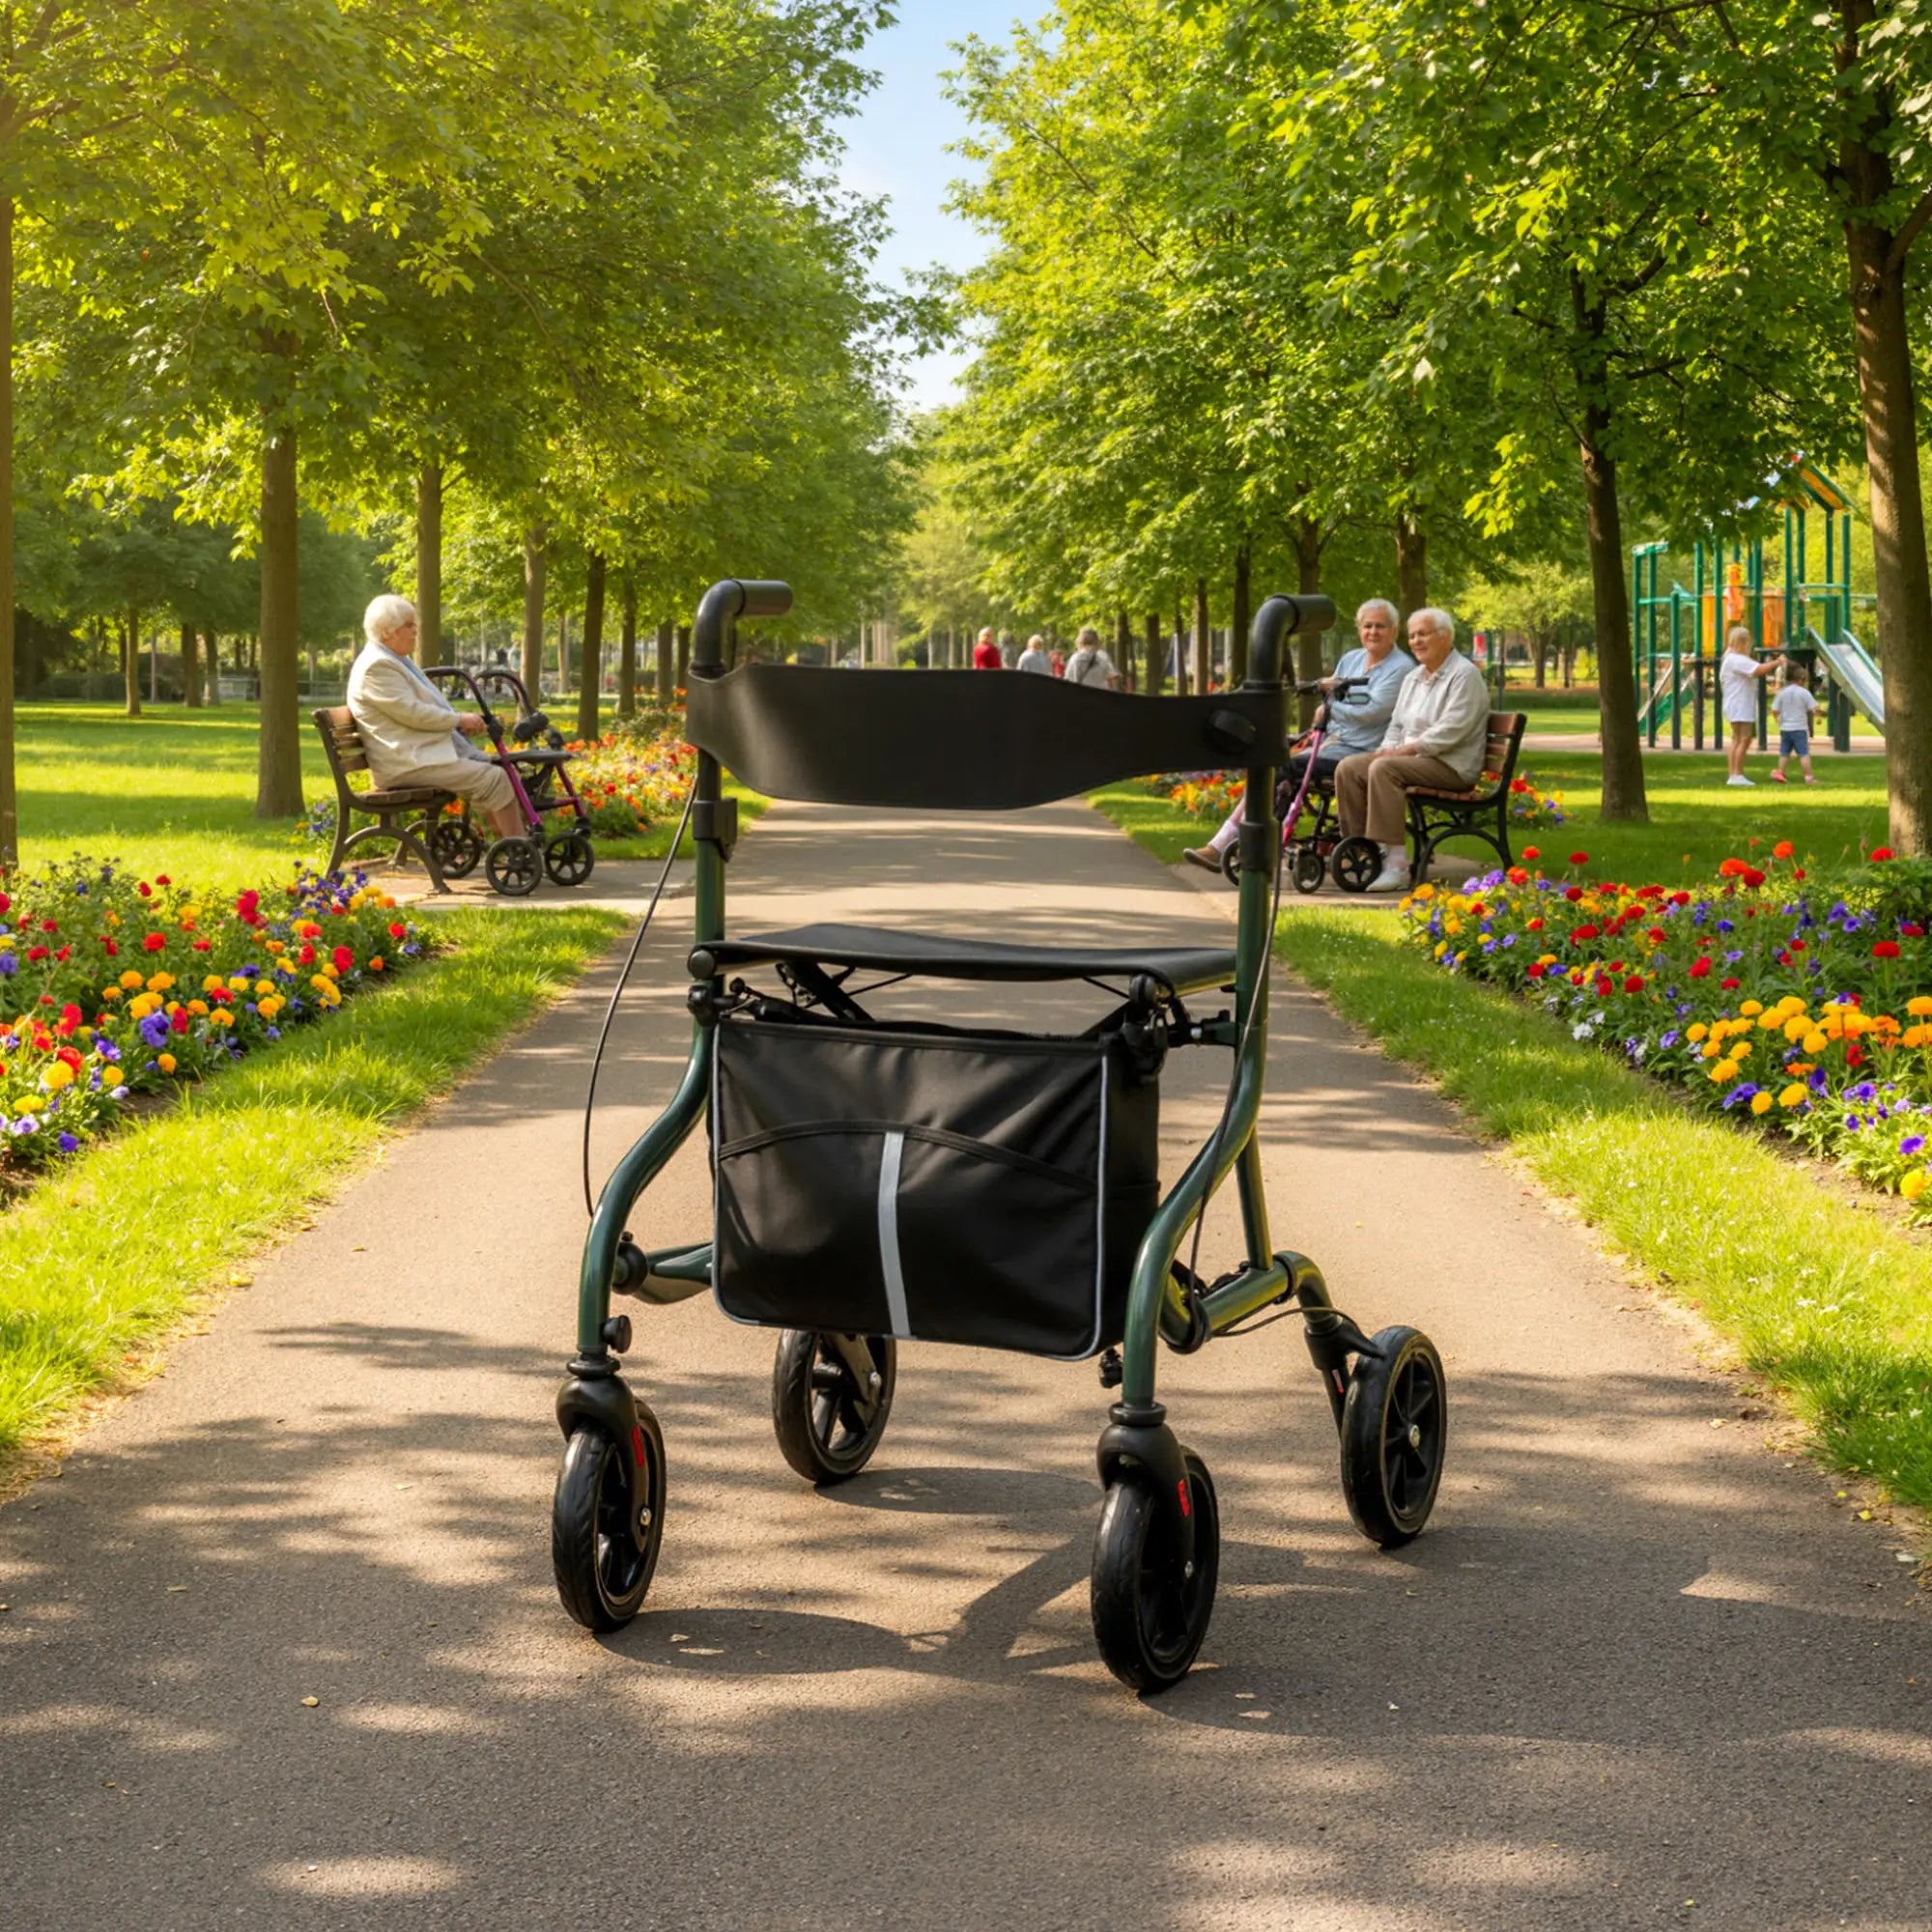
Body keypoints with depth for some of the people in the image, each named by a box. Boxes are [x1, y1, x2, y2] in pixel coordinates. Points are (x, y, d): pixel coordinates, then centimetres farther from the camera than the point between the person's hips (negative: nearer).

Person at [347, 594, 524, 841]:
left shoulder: (395, 661, 19)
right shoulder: (376, 666, -15)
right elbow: (412, 712, -21)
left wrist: (463, 723, 6)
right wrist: (460, 719, -11)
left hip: (435, 747, 11)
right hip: (409, 762, -11)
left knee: (502, 769, 2)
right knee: (494, 779, -20)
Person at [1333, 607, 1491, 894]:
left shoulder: (1464, 675, -8)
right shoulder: (1413, 678, 20)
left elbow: (1451, 731, -19)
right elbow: (1397, 725, 23)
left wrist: (1405, 750, -21)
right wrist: (1387, 749, 1)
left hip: (1451, 766, -9)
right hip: (1410, 757, 9)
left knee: (1384, 770, -33)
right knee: (1348, 768, -9)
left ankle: (1397, 865, -36)